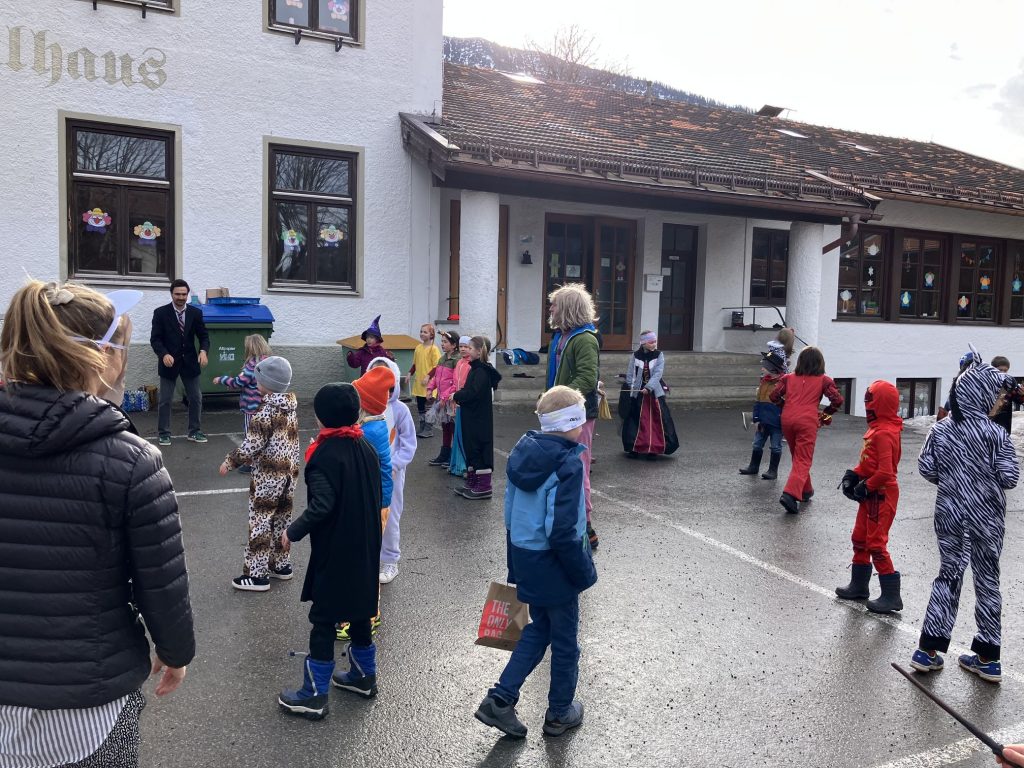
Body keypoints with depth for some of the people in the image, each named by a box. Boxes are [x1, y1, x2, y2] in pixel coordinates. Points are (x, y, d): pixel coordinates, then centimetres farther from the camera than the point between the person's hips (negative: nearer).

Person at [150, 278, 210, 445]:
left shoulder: (196, 312, 2)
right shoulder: (160, 313, -5)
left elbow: (203, 336, 3)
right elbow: (155, 338, -8)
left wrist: (203, 351, -17)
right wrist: (164, 354, -25)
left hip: (190, 362, 3)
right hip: (169, 362, -2)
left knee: (196, 398, 7)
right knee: (165, 400, 5)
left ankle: (194, 431, 19)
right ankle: (164, 433, 17)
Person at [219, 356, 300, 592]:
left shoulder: (267, 411, -18)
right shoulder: (292, 405, 6)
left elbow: (252, 445, -18)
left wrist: (230, 462, -5)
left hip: (268, 475, -8)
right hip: (290, 473, 8)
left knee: (259, 523, 0)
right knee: (282, 520, 17)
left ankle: (257, 574, 5)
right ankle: (280, 564, 28)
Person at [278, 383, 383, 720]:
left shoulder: (325, 454, -19)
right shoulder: (367, 449, 3)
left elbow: (321, 506, -27)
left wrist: (292, 532, -14)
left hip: (334, 555, -7)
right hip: (366, 552, 7)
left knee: (324, 621, 3)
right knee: (359, 613, 20)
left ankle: (314, 695, 13)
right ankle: (364, 676, 34)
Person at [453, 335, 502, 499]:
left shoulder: (482, 371, -18)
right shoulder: (476, 368, 12)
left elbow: (473, 393, -25)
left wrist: (456, 396, -12)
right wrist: (459, 397, -3)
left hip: (479, 419, -10)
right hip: (471, 417, 10)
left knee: (480, 448, -4)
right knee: (470, 447, 15)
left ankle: (484, 486, 3)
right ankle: (472, 483, 25)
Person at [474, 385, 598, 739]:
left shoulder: (523, 452, 1)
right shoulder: (568, 464, -24)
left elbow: (511, 514, 8)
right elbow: (562, 531, -26)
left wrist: (516, 566, 18)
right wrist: (584, 573, -13)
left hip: (524, 559, 7)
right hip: (555, 565, -7)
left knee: (538, 628, 24)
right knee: (564, 638, 14)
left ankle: (500, 699, 20)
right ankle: (560, 712, 33)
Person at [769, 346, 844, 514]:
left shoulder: (789, 377, 13)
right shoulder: (823, 380, 7)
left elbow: (774, 396, 7)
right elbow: (837, 400, -1)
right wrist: (826, 413, 15)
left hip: (787, 420, 4)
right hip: (807, 421, -4)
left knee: (797, 458, 21)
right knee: (803, 461, -4)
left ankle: (806, 491, 34)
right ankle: (790, 494, -22)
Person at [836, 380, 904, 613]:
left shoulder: (884, 434, -23)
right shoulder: (876, 428, 8)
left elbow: (885, 472, -28)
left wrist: (865, 488, -17)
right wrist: (853, 475, 5)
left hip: (881, 496, -10)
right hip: (871, 495, 10)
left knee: (876, 544, -3)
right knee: (860, 539, 19)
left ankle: (891, 596, 6)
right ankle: (859, 586, 32)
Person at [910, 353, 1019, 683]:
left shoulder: (940, 429, -4)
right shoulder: (995, 433, -14)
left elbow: (926, 468, -2)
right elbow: (1009, 477, -12)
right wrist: (987, 475, 8)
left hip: (949, 513, 3)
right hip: (986, 517, -3)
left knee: (948, 575, 13)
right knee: (987, 581, 11)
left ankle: (928, 649, 12)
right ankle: (988, 658, 20)